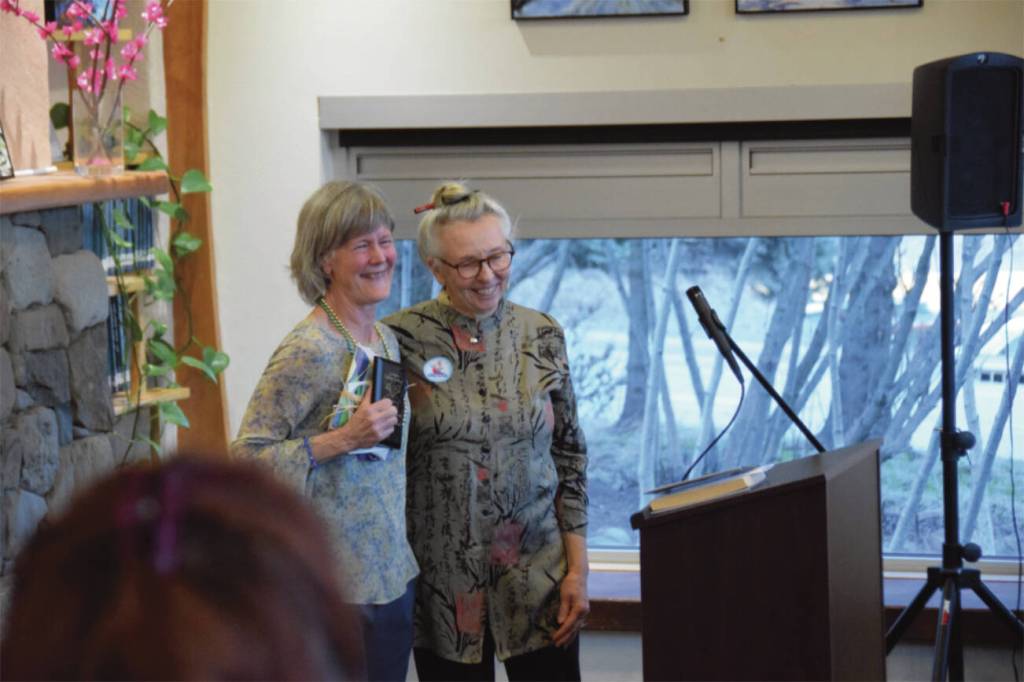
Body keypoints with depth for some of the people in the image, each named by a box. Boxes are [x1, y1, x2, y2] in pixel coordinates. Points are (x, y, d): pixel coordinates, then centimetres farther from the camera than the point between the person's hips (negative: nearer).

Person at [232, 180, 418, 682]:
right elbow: (245, 458, -18)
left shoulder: (386, 340, 8)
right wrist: (340, 440, -24)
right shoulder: (306, 353, -17)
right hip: (336, 587, -8)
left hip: (392, 574, 8)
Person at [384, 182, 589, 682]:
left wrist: (577, 569, 2)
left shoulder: (541, 336, 1)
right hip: (444, 586, -2)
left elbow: (569, 455, 6)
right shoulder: (401, 340, -7)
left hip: (538, 579, 2)